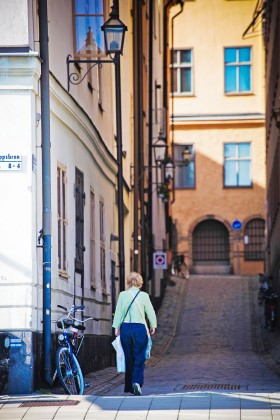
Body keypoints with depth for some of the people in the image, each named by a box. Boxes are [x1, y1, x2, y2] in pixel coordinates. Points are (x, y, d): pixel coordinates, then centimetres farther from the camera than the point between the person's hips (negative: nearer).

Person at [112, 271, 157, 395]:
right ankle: (137, 382, -18)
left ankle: (129, 386, 14)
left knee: (128, 358, 11)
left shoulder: (123, 295, 0)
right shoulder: (144, 296, -3)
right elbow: (150, 312, 2)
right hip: (140, 328, -2)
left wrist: (116, 327, 10)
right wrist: (152, 326, 16)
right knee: (139, 358, 2)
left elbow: (118, 312, 2)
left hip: (125, 328, 2)